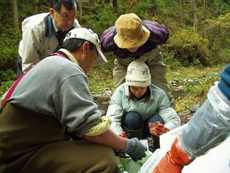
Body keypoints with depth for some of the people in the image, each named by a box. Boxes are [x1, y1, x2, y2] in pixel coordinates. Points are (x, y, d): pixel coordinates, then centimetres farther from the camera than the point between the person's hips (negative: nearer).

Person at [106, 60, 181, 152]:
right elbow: (112, 119, -32)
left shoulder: (159, 94, -22)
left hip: (149, 129, 1)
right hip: (127, 131, 0)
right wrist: (121, 136, -53)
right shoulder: (120, 92, -24)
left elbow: (174, 119, -29)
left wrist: (165, 130, -53)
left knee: (157, 119, -30)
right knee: (132, 117, -32)